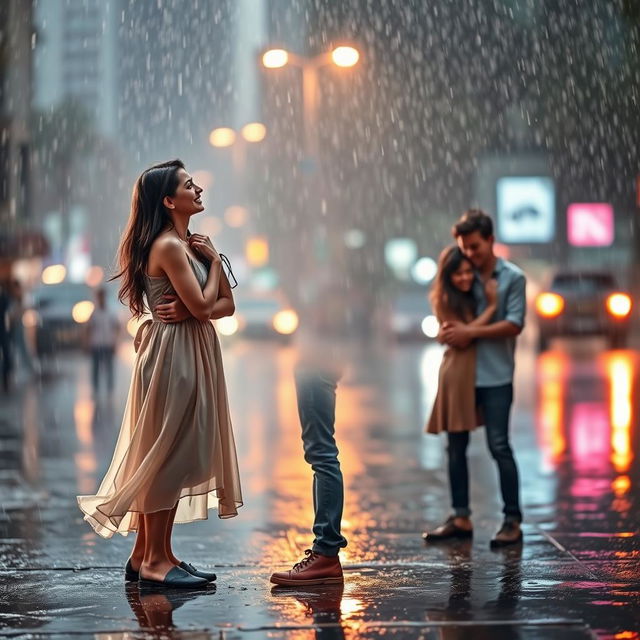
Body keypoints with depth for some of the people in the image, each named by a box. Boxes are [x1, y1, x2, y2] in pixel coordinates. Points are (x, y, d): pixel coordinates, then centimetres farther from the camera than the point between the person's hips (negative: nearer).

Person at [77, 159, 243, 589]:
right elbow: (202, 304, -19)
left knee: (173, 457, 10)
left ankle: (146, 554, 16)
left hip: (194, 355, 9)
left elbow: (226, 304, 10)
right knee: (168, 456, -6)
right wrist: (214, 261, -4)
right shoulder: (168, 246, -14)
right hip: (172, 355, -9)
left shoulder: (191, 244, 14)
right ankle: (155, 560, -1)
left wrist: (190, 312, -11)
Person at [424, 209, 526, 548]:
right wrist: (450, 332, -8)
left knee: (499, 446, -5)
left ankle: (513, 521, 2)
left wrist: (471, 332, -15)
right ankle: (461, 518, 17)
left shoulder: (513, 278, -3)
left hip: (495, 376, -5)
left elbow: (514, 325, -10)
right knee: (456, 446, 7)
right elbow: (447, 317, 14)